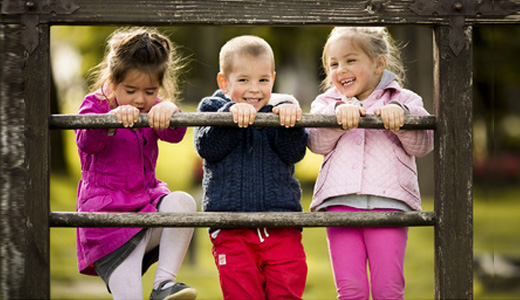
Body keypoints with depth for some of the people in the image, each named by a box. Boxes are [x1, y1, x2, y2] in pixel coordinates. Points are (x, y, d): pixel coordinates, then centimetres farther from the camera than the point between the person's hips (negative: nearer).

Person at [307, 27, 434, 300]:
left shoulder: (403, 100, 16)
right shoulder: (326, 103, 21)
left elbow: (422, 145, 2)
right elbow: (317, 143, 2)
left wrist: (400, 114, -16)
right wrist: (338, 112, -16)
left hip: (388, 199, -1)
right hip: (340, 201, 1)